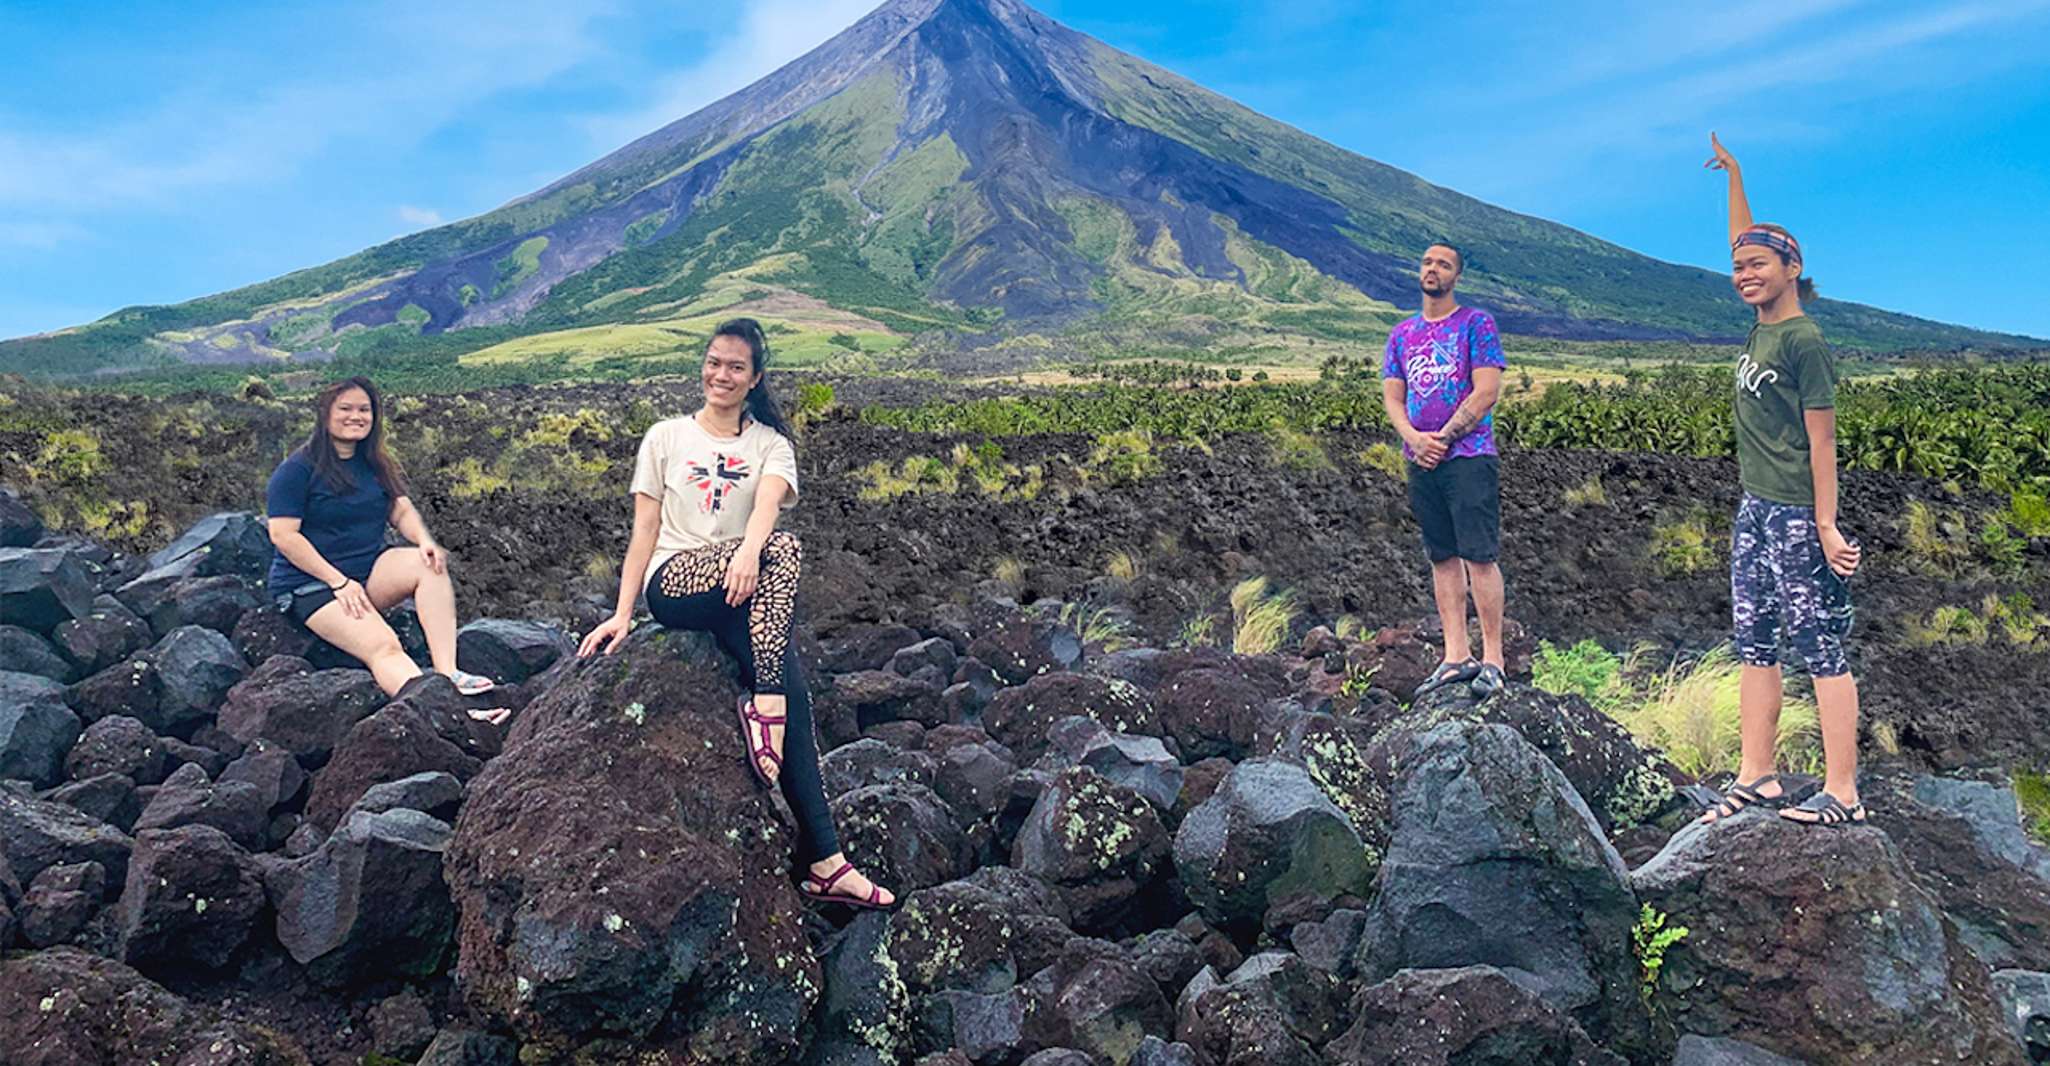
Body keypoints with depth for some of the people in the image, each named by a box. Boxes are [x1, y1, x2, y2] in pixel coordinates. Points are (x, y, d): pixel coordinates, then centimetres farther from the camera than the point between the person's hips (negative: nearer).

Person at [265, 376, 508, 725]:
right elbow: (283, 535, -14)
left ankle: (448, 674, -34)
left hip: (371, 571, 7)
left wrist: (424, 541, -17)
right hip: (312, 585, -6)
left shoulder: (376, 465, 14)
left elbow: (402, 510, 8)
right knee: (381, 647, -30)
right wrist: (339, 581, -21)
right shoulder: (297, 470, -7)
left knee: (430, 564, -23)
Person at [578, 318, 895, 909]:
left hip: (744, 591, 2)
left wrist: (749, 552, -32)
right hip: (675, 580, -2)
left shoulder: (771, 444, 14)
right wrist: (623, 613, -1)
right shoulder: (666, 437, 15)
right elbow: (645, 531, 9)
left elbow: (768, 500, -10)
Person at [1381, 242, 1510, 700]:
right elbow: (1392, 396, 11)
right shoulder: (1402, 333, 17)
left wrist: (1443, 438, -11)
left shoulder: (1477, 323, 1)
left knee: (1479, 555, -9)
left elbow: (1486, 392, -7)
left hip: (1469, 456, -5)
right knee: (1443, 557, 6)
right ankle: (1457, 656, 9)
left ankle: (1492, 660, -5)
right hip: (1421, 459, 5)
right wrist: (1414, 438, -8)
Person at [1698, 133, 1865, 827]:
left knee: (1820, 648, -5)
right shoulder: (1761, 327, 9)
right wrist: (1733, 175, 29)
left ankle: (1842, 794, 0)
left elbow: (1822, 441, -14)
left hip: (1797, 517, -9)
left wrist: (1826, 526, -17)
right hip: (1755, 511, 9)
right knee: (1755, 646, 10)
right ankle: (1757, 777, 17)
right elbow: (1743, 244, 25)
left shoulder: (1804, 340, -12)